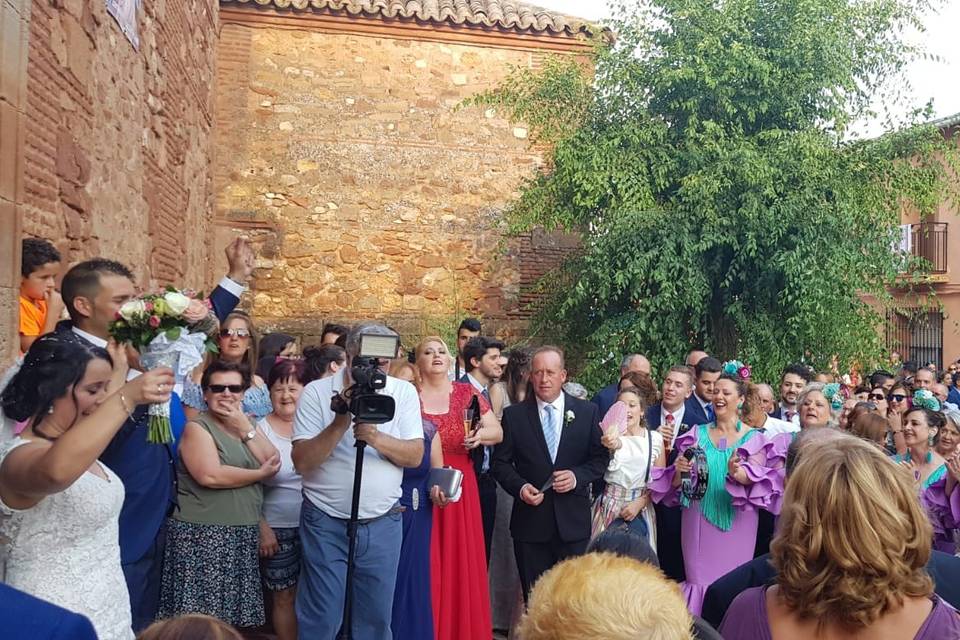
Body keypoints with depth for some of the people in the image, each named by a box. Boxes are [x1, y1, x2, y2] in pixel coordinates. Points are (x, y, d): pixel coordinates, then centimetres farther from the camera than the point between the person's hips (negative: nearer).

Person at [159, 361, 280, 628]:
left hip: (243, 534, 7)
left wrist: (245, 428, -8)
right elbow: (210, 476, -21)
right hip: (204, 534, -6)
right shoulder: (197, 427, -7)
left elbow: (274, 462, 1)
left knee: (232, 616, 13)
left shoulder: (248, 424, 13)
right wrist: (260, 474, -11)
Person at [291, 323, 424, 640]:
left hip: (383, 523, 2)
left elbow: (415, 456, -6)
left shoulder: (404, 392, -1)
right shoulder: (316, 392, -7)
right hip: (326, 523, -2)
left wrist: (375, 437, -22)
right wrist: (341, 421, -22)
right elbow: (302, 461, -12)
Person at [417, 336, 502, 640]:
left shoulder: (467, 392, 6)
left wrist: (480, 434, -18)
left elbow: (498, 432, 5)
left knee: (462, 561, 6)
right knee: (426, 564, 1)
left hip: (460, 486, 2)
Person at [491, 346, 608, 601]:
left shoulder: (587, 412, 3)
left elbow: (600, 457, 5)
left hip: (573, 521, 0)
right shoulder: (513, 415, 1)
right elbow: (501, 462, 4)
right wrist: (520, 487, -14)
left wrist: (577, 476, -12)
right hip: (530, 521, 0)